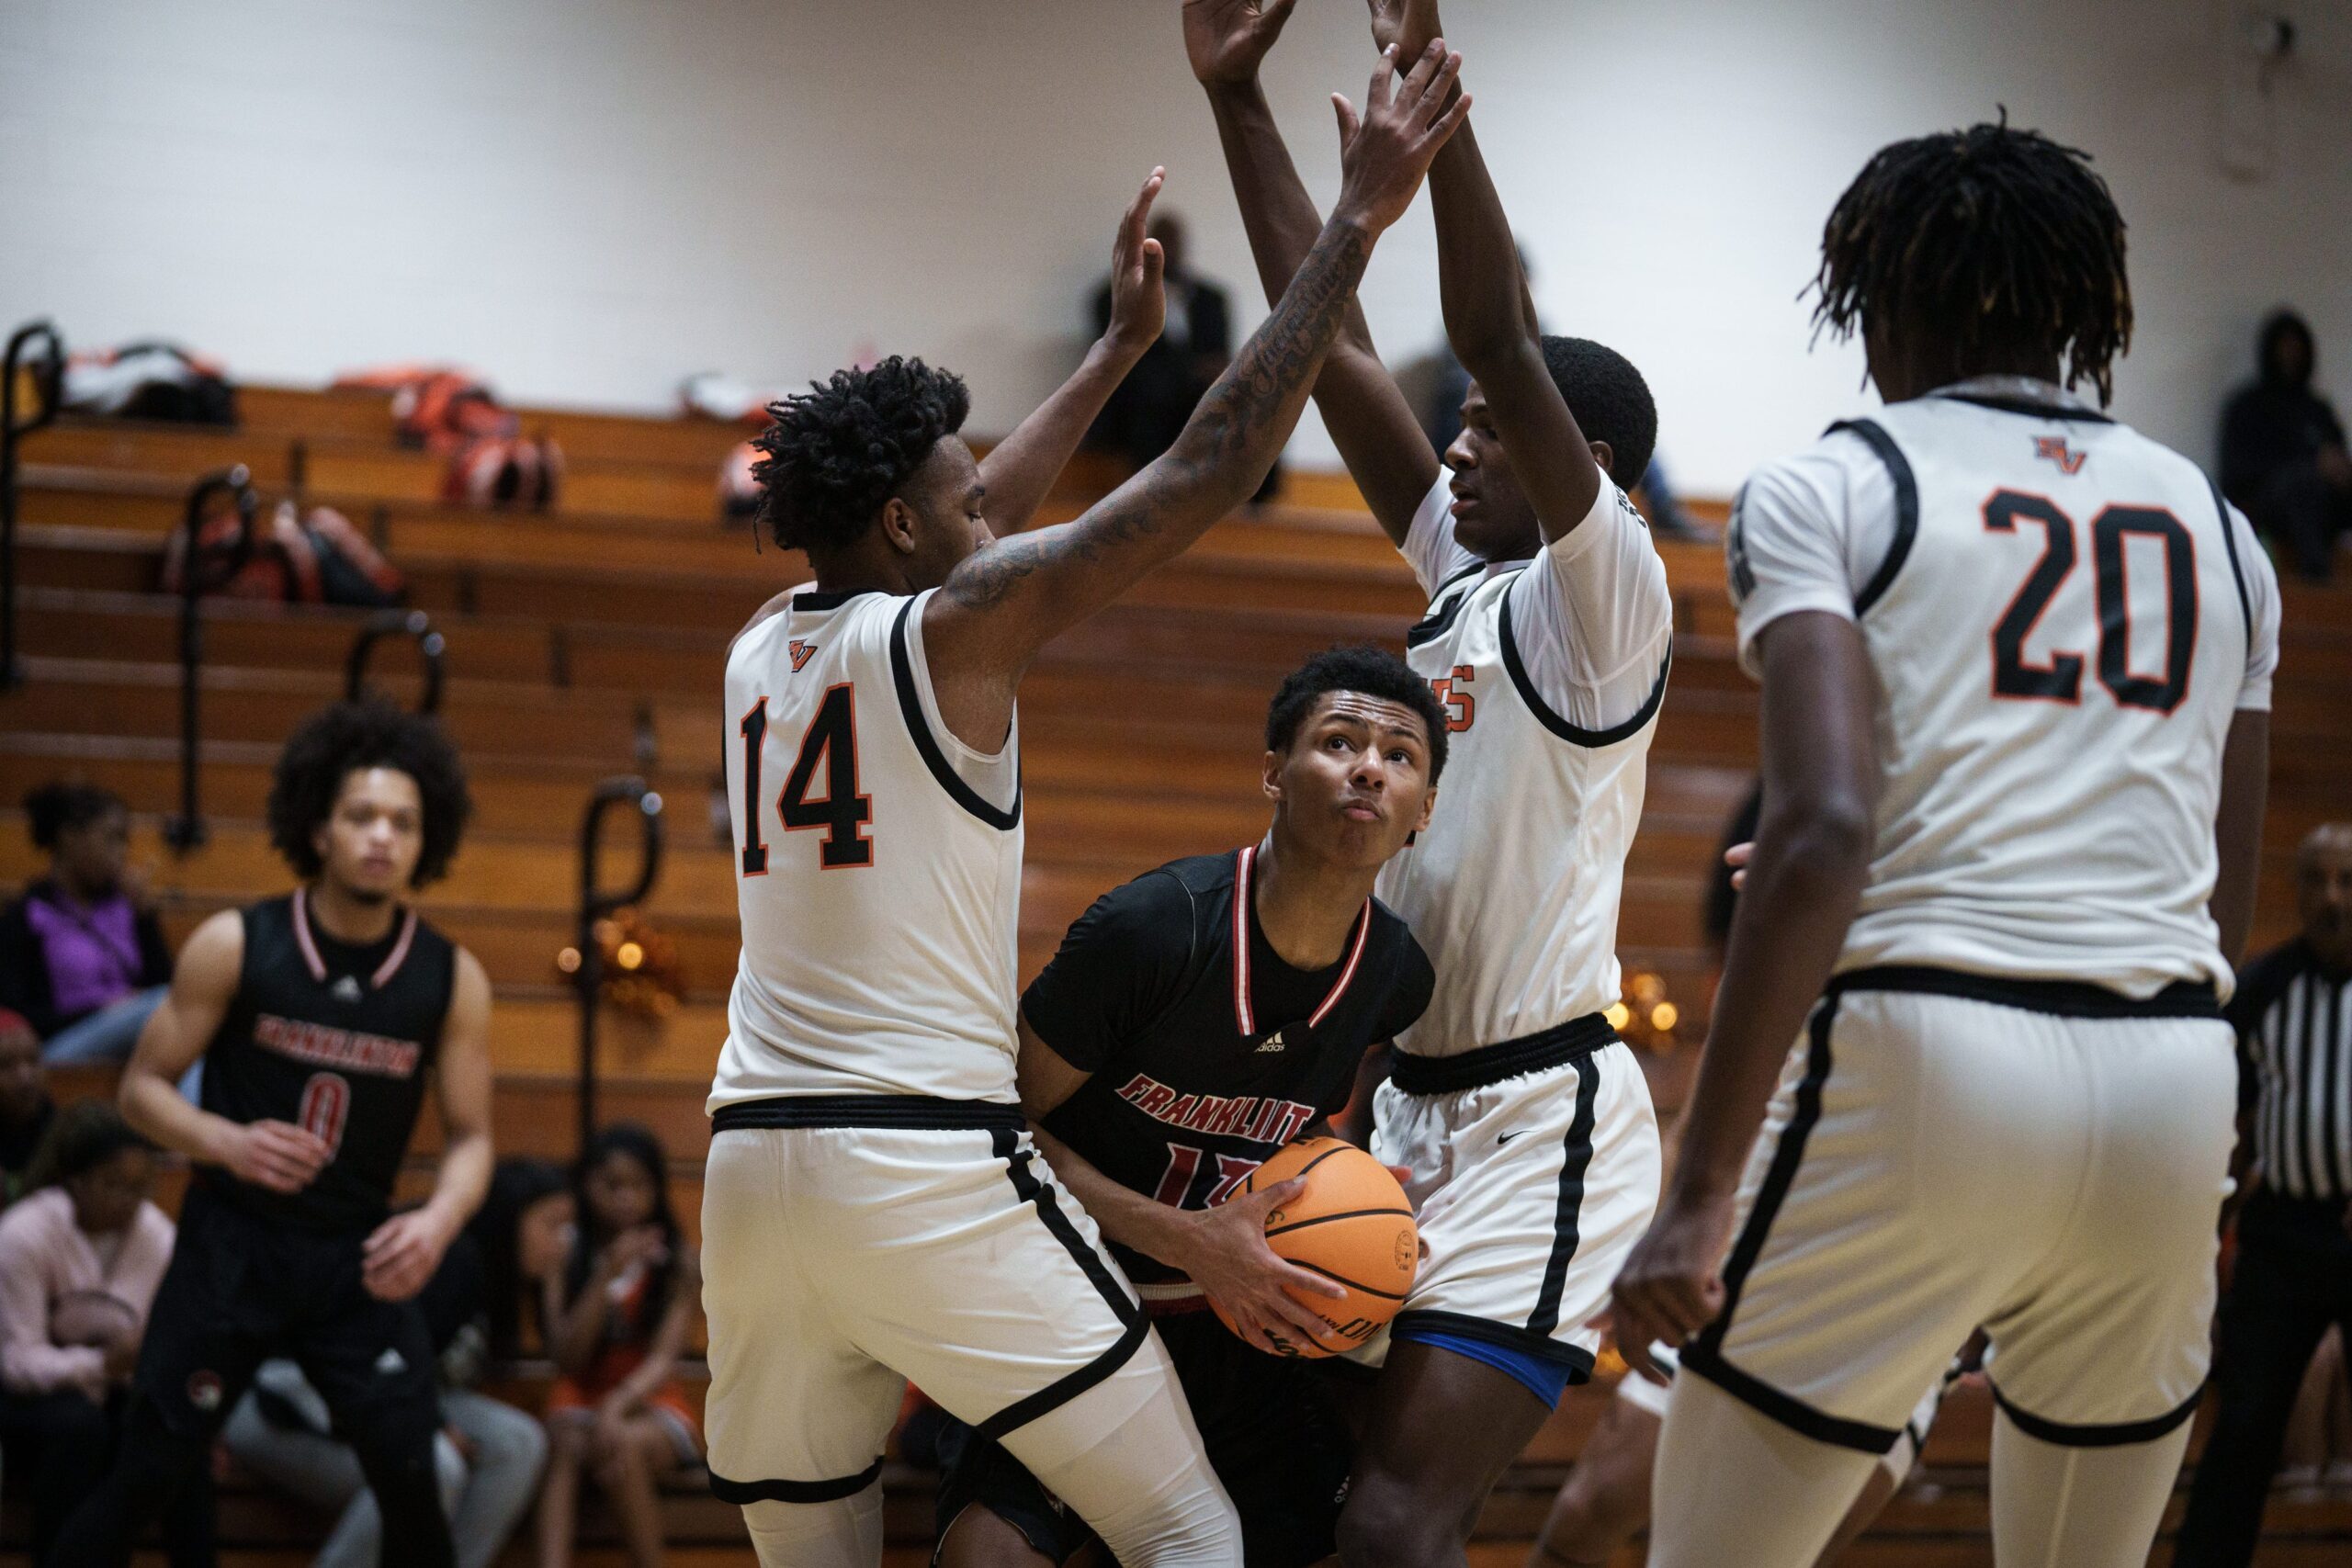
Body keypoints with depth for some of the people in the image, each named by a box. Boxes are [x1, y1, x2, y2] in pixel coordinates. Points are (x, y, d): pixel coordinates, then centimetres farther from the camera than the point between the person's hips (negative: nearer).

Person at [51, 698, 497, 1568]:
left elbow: (470, 1136, 4)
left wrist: (439, 1219, -18)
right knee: (145, 1477, -2)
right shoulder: (236, 946, -9)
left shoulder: (452, 979, -4)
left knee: (413, 1482, -7)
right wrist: (229, 1144, -22)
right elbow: (143, 1087, -2)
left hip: (360, 1260, 2)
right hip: (230, 1243, -1)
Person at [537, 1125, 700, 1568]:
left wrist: (619, 1404, -32)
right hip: (582, 1397, 1)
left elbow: (664, 1358, -12)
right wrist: (606, 1277, -17)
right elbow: (569, 1359, -6)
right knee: (565, 1443, -35)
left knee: (621, 1448, -35)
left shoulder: (675, 1261, -1)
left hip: (651, 1401, -1)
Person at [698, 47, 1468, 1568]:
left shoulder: (765, 646, 15)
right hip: (932, 1162, -7)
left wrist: (1122, 345, 42)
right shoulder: (950, 632, -4)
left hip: (754, 1161, 7)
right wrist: (1357, 221, -1)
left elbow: (963, 536, 34)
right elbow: (1214, 467, -7)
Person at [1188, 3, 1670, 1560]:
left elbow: (1500, 342, -22)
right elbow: (1331, 344, 13)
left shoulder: (1604, 596, -9)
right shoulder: (1468, 571, 13)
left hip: (1544, 1125, -9)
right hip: (1421, 1108, 9)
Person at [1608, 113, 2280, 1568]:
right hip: (2180, 1078, 5)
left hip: (1927, 1057, -5)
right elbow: (2230, 906, 18)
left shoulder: (1829, 490, 2)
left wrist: (1702, 1192, -15)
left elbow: (1824, 831, -13)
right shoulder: (2214, 523, 18)